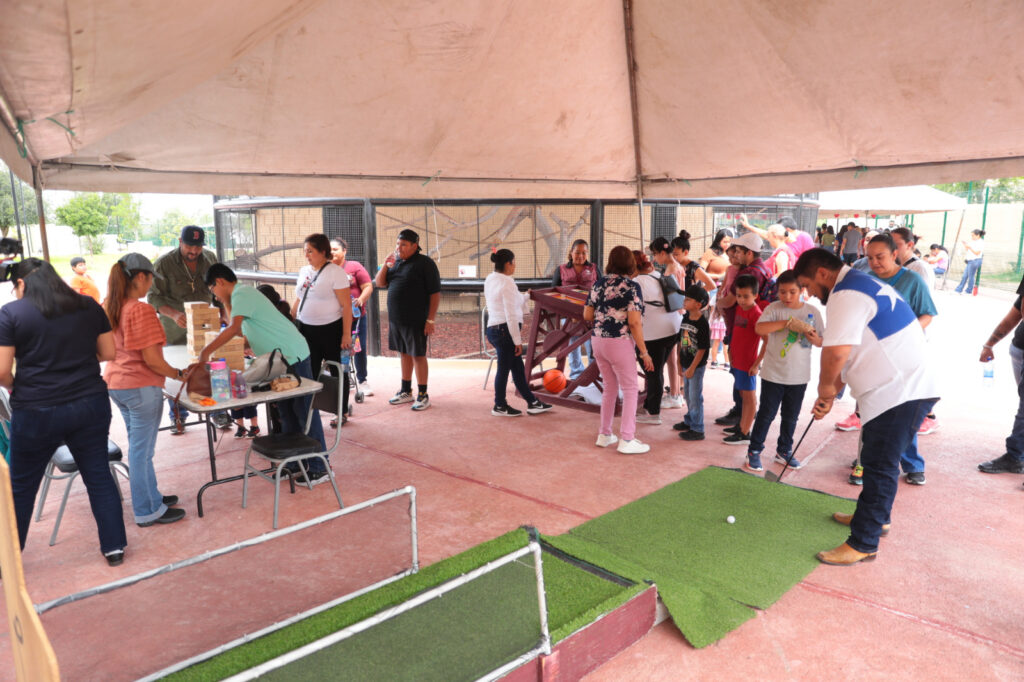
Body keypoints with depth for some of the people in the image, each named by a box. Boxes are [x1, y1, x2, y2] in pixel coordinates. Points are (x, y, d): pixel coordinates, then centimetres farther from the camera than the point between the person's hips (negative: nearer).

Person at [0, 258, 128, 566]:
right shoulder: (88, 306, 2)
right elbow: (109, 353, 5)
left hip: (36, 412, -2)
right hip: (90, 405, 2)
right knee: (99, 475, 13)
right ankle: (114, 546, 19)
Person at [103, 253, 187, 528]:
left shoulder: (108, 308, 6)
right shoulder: (141, 310, -21)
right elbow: (151, 358, -22)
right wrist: (178, 374, -9)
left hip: (116, 383, 9)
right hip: (141, 386, -9)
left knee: (139, 446, 21)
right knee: (141, 450, 2)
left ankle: (151, 497, 35)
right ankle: (147, 511, 14)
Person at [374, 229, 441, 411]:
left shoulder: (425, 263, -9)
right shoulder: (396, 261, 12)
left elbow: (435, 293, -12)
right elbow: (379, 284, 13)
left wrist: (431, 319, -16)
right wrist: (385, 265, -5)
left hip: (415, 321, -6)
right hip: (396, 319, 6)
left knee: (418, 355, 0)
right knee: (404, 354, 15)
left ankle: (423, 395, 9)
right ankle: (406, 392, 26)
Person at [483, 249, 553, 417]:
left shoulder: (490, 280, 12)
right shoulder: (507, 283, -16)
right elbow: (511, 315, -18)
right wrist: (517, 340, -13)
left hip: (493, 328, 10)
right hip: (505, 330, -10)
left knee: (518, 367, 14)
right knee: (504, 368, 4)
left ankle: (532, 403, 22)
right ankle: (500, 406, 18)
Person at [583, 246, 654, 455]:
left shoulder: (599, 284, 6)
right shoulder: (632, 287, -9)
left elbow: (587, 315, 8)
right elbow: (634, 322, -16)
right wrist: (644, 352, -11)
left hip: (598, 341, 6)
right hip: (620, 342, -6)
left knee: (609, 388, 19)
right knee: (630, 390, 5)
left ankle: (604, 435, 25)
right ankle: (627, 440, 5)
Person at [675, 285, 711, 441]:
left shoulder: (702, 323, -19)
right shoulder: (686, 318, 4)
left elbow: (702, 349, -18)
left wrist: (692, 368, -18)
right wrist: (680, 362, 11)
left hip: (697, 365, -8)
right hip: (686, 364, 8)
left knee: (695, 396, -1)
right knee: (687, 394, 20)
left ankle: (697, 430, 9)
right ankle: (689, 421, 38)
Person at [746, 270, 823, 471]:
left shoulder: (812, 311, 1)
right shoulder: (774, 308, -6)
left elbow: (822, 342, 6)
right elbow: (759, 328, -23)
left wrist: (815, 339, -17)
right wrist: (787, 323, -29)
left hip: (799, 376, 3)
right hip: (773, 373, -3)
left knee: (791, 416, 15)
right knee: (766, 414, 4)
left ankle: (784, 451, 32)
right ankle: (754, 451, 17)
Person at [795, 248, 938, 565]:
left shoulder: (847, 295, -17)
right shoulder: (861, 284, 17)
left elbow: (836, 352, -29)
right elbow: (850, 352, 19)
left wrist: (826, 388, -9)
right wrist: (830, 394, 14)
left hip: (900, 392, -11)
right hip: (900, 387, 11)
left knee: (880, 465, -5)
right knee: (876, 458, 23)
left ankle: (863, 544, 3)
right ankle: (875, 516, 41)